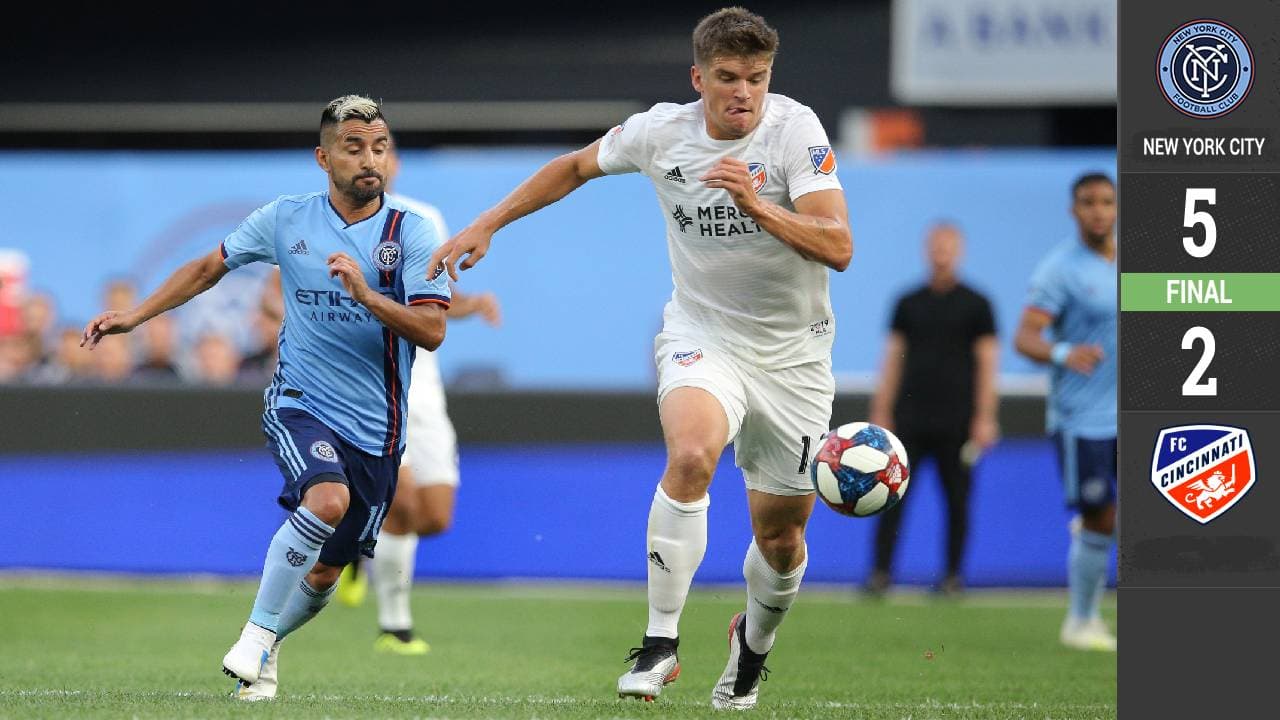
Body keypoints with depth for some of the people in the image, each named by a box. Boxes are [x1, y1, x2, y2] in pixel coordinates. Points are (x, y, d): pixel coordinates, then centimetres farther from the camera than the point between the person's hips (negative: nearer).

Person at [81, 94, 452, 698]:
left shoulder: (411, 232, -6)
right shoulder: (286, 219, 0)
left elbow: (432, 331, -14)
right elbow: (209, 267, 15)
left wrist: (366, 295, -28)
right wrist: (134, 315, 10)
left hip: (376, 428, 1)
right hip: (299, 404, -1)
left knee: (324, 574, 8)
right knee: (328, 498, -32)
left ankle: (268, 643, 39)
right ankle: (257, 633, -19)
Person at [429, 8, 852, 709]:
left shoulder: (795, 128, -16)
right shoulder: (661, 131, -7)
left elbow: (837, 247, -25)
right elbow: (577, 166, 14)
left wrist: (758, 206, -39)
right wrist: (487, 224, 10)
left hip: (793, 356, 0)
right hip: (702, 335, 0)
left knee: (780, 533, 7)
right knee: (690, 454, -32)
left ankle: (753, 640, 41)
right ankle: (660, 642, -24)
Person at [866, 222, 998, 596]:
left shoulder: (975, 305, 2)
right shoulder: (908, 303, 10)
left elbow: (987, 362, 0)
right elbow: (893, 359, 12)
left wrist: (984, 418, -7)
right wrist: (880, 413, 6)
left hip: (955, 421, -2)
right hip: (910, 417, 2)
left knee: (957, 499, 1)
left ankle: (953, 575, 8)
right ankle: (881, 572, -4)